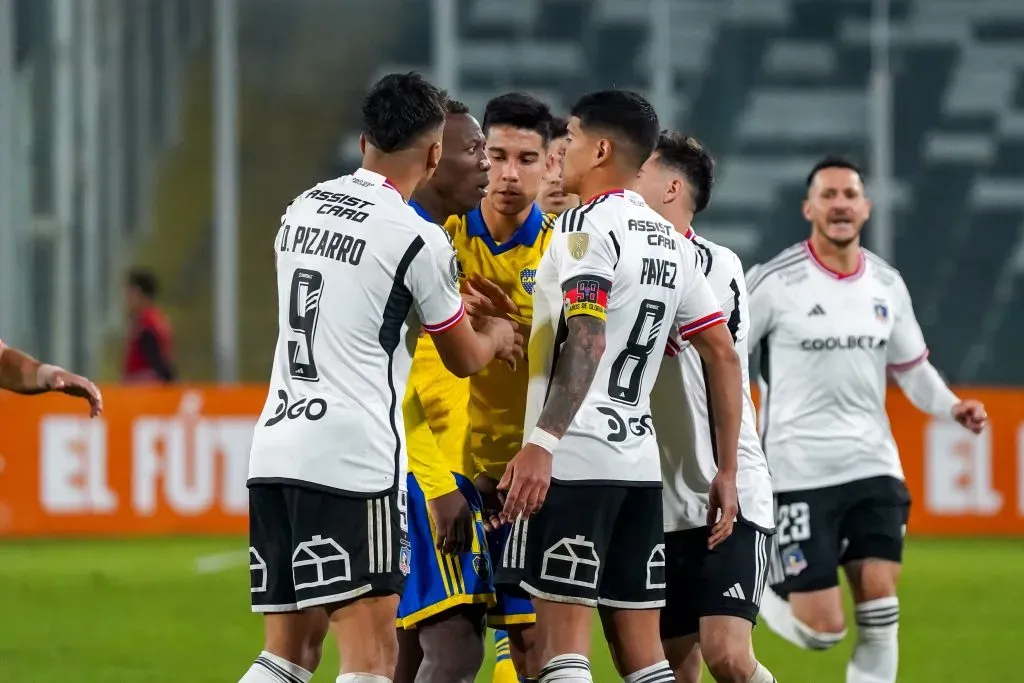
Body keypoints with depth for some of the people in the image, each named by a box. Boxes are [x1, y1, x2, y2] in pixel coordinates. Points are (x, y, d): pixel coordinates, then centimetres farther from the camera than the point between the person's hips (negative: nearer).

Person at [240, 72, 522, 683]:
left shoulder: (303, 209, 14)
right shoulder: (418, 239, -7)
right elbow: (465, 358, 8)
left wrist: (453, 305, 41)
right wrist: (497, 334, 31)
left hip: (276, 447, 7)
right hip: (352, 457, -7)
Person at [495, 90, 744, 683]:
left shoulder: (587, 225, -8)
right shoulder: (671, 243, 17)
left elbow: (586, 341, -22)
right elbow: (724, 356, 17)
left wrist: (543, 442, -30)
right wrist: (726, 473, 20)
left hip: (573, 461, -8)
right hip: (640, 462, 8)